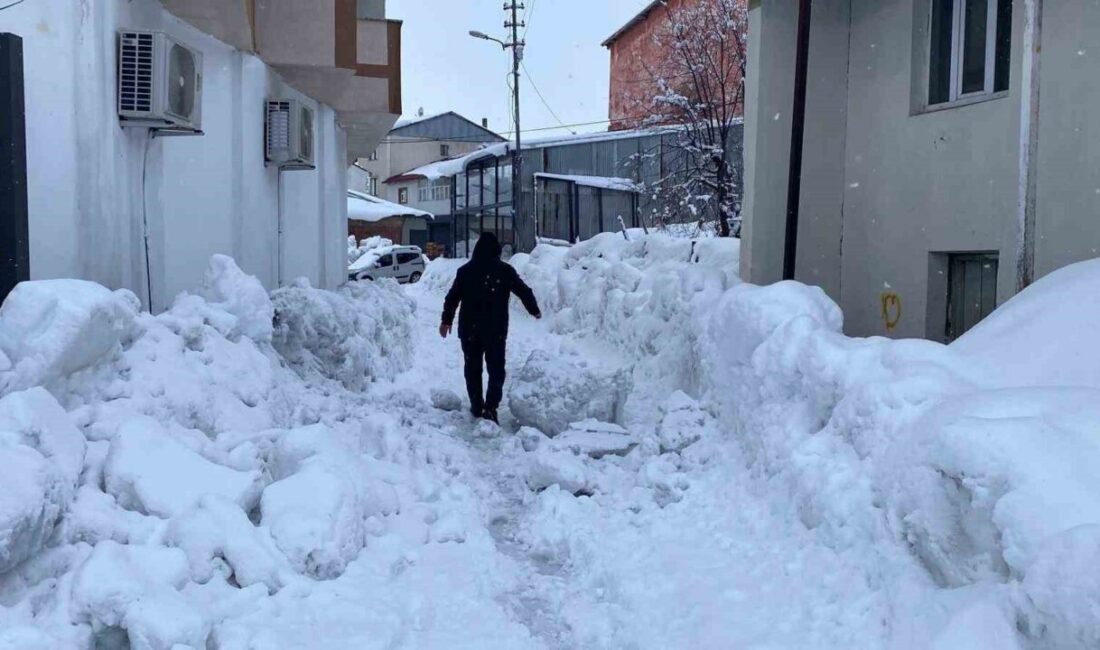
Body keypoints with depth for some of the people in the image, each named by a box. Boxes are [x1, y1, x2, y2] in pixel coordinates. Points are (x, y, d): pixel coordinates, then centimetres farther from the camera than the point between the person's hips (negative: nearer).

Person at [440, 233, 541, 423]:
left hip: (470, 329, 1)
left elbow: (452, 297, 3)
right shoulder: (505, 270, -3)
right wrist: (534, 310, 24)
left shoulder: (465, 271, -1)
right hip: (496, 329, -1)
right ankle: (491, 407, -11)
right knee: (496, 369, 3)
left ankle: (477, 406, 19)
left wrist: (446, 320, 16)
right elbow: (524, 291, 6)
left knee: (473, 368, 14)